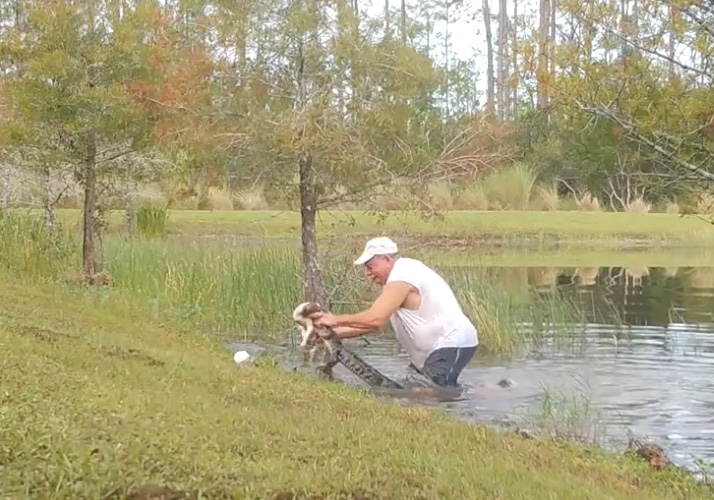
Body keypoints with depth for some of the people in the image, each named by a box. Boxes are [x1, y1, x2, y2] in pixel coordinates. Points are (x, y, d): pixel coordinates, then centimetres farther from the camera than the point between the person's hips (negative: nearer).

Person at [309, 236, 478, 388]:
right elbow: (372, 322, 13)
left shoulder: (401, 278, -18)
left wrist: (336, 320, -16)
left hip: (453, 345, -11)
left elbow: (375, 319, -27)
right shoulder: (401, 273, 14)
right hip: (441, 346, 11)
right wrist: (333, 333, 5)